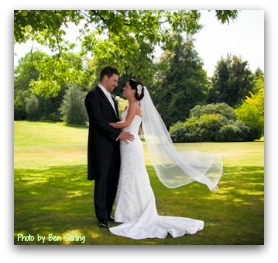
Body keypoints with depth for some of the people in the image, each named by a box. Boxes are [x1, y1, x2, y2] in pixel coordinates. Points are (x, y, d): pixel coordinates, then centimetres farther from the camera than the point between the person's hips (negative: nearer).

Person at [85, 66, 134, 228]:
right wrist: (118, 134, -18)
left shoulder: (110, 97, 19)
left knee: (112, 181, 11)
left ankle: (107, 213, 23)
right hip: (102, 146, -8)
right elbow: (99, 120, -18)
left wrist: (132, 128, 7)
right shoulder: (93, 95, -9)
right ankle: (102, 217, 14)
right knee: (102, 181, 2)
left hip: (114, 145, 8)